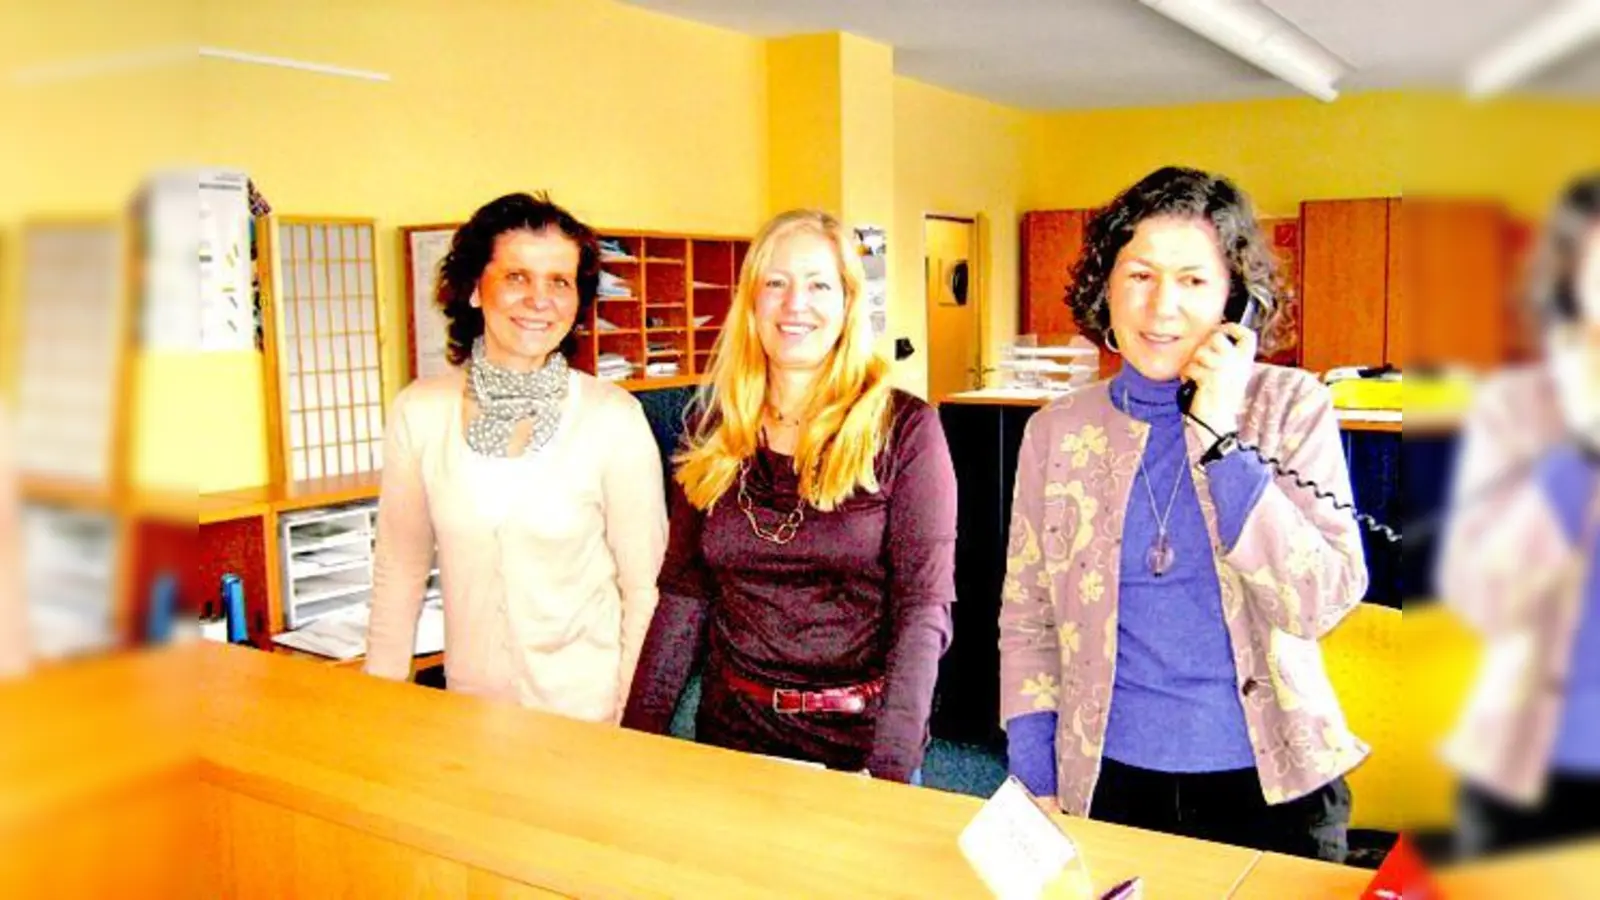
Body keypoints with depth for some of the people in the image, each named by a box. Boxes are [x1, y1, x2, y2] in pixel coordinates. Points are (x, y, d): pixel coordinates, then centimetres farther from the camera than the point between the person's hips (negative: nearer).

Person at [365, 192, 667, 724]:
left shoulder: (613, 419, -14)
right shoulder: (419, 412, -6)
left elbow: (645, 588, -8)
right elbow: (399, 569, 5)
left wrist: (635, 722, -10)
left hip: (589, 708, -2)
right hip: (470, 709, 3)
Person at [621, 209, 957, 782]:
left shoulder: (903, 428, -10)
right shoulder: (714, 432, 1)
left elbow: (924, 609, -14)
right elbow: (682, 595, 3)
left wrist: (887, 769, -22)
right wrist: (639, 735, -4)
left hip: (860, 731, -3)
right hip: (733, 723, 3)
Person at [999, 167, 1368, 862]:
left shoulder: (1292, 407, -5)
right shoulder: (1056, 432, -1)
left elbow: (1322, 602, -13)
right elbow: (1026, 623, 4)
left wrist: (1220, 437, -18)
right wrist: (1035, 795, -2)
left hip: (1272, 787, -1)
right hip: (1111, 784, 1)